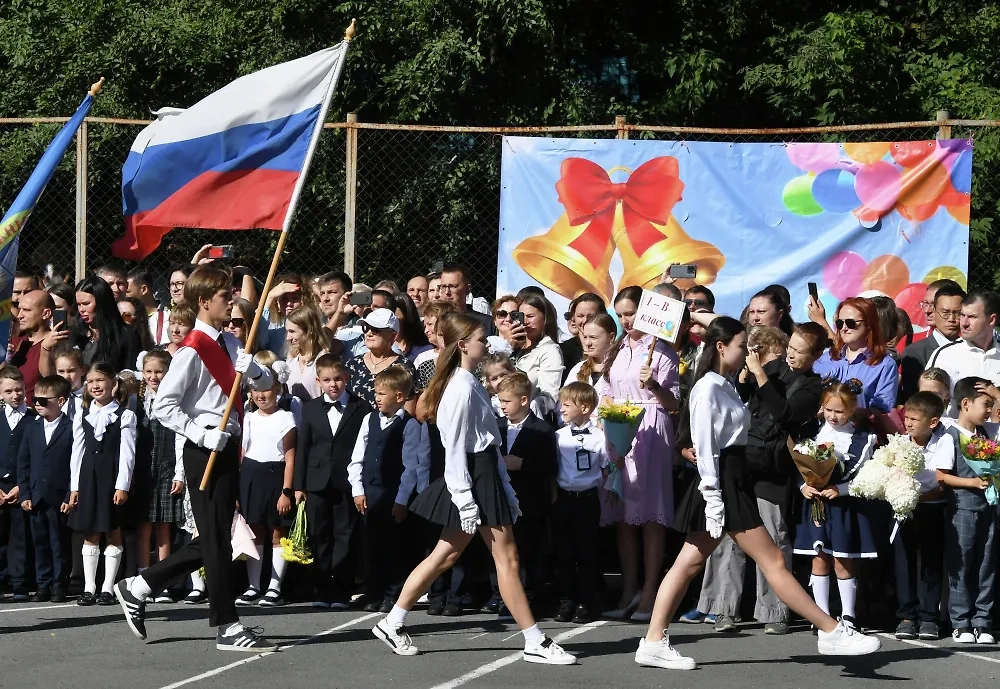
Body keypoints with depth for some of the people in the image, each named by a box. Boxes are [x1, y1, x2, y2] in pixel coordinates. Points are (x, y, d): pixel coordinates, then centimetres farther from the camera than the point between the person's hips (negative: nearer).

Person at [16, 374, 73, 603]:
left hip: (59, 497, -4)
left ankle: (59, 585, 10)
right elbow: (23, 461, 9)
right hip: (35, 497, 4)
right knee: (40, 543, 8)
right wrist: (24, 493, 2)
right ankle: (43, 585, 15)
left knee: (59, 543, 3)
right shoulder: (31, 426, 9)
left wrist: (70, 496, -11)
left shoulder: (71, 428, -6)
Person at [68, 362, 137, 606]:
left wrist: (122, 486, -12)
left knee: (113, 533, 0)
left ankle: (108, 588, 4)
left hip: (113, 478, -4)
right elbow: (77, 453, 10)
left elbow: (127, 453, -6)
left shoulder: (125, 416, -1)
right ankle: (89, 588, 9)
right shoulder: (82, 417, 11)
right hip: (88, 478, 4)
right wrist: (74, 486, 4)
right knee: (90, 534, 6)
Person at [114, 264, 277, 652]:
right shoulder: (192, 351, -14)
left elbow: (267, 384, 16)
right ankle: (227, 628, 4)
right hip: (205, 452, -9)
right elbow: (163, 406, -17)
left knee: (214, 538, 14)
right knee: (216, 538, -2)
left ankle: (137, 588, 23)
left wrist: (252, 370, -5)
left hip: (228, 447, 9)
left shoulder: (230, 344, 11)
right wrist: (201, 434, -22)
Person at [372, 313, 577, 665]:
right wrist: (465, 501, -21)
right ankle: (535, 642, -1)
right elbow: (454, 448, -18)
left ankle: (393, 623, 15)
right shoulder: (462, 388, -16)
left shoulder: (469, 384, 14)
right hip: (472, 477, -10)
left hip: (485, 474, 10)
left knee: (446, 555, 12)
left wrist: (505, 491, 17)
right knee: (507, 558, -5)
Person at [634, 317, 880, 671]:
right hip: (722, 483, -10)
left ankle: (654, 643, 8)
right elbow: (705, 445, -17)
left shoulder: (725, 387, 16)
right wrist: (712, 496, -21)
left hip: (734, 481, 10)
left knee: (688, 564, 8)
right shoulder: (708, 388, -12)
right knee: (773, 561, -6)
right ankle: (832, 632, -5)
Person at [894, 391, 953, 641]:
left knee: (932, 561, 0)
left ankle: (928, 617, 8)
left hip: (932, 508, -2)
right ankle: (906, 616, 6)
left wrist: (916, 497, -27)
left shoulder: (944, 442, -13)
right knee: (904, 560, 0)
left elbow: (943, 485, -16)